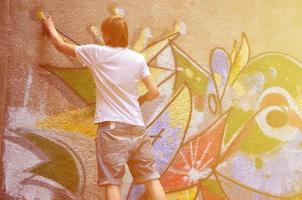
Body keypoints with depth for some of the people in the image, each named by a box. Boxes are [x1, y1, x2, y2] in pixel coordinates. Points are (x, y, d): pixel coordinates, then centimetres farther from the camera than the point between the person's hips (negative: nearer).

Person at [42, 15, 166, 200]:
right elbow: (154, 92, 7)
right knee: (152, 179, 6)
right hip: (137, 128, 4)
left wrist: (51, 28, 32)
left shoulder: (97, 53, -1)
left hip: (112, 127, -3)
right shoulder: (138, 59, 7)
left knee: (112, 183, -6)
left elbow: (62, 46, 12)